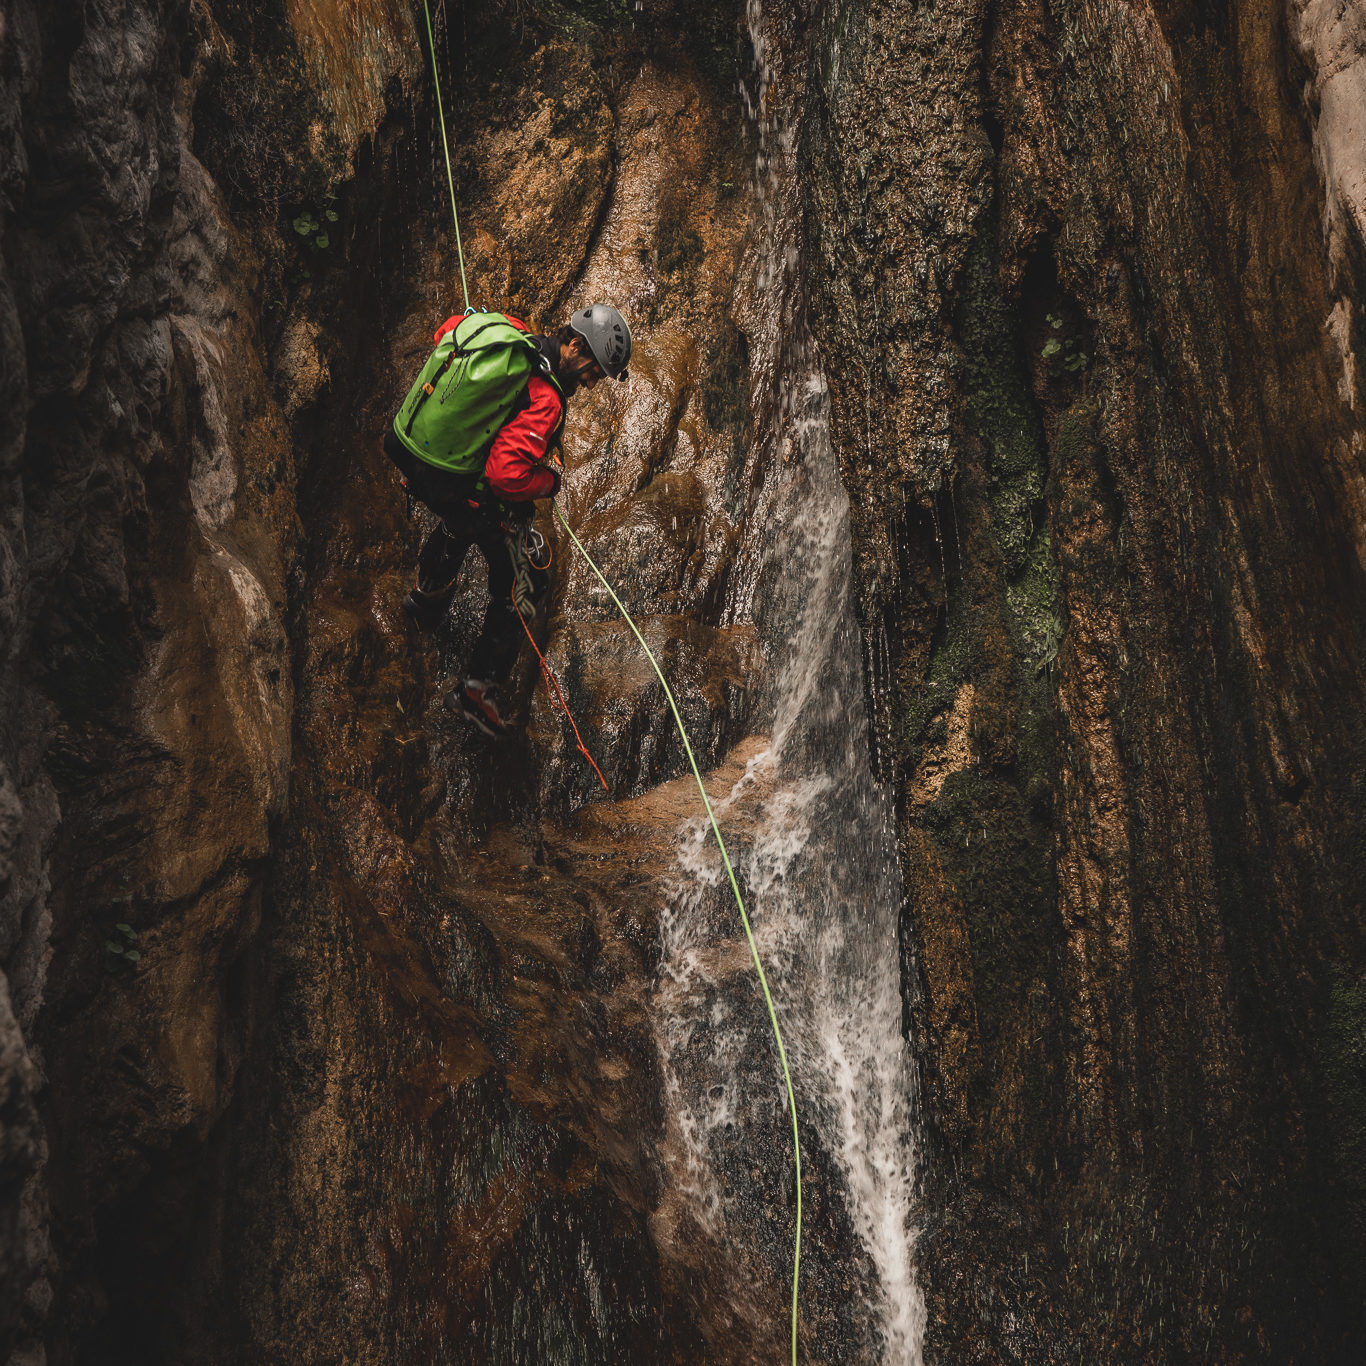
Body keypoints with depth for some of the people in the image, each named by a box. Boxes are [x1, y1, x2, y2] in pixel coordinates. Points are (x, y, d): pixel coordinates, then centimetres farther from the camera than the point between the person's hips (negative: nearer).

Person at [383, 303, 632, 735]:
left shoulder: (505, 329, -8)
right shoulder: (545, 397, -31)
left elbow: (447, 329, 12)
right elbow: (506, 475, -39)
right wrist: (551, 479, -18)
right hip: (468, 490, -8)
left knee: (458, 522, 42)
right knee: (523, 585, 11)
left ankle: (427, 597, 67)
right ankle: (482, 688, 16)